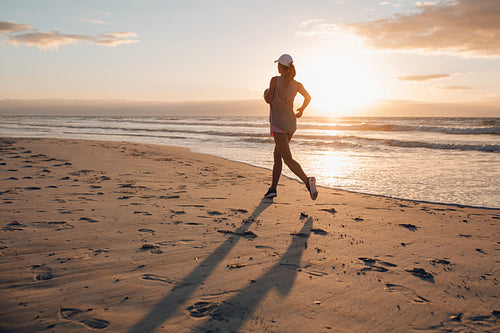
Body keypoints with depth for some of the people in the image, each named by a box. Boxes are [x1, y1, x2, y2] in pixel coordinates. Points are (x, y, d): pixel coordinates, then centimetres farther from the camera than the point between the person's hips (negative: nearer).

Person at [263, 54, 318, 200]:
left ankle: (307, 180, -34)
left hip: (278, 124, -6)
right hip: (291, 123, 6)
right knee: (277, 155, 18)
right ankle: (273, 188, 20)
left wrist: (266, 93, 13)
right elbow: (308, 97, 16)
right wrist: (301, 109, 33)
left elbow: (268, 100, -9)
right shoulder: (296, 84, 8)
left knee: (287, 159, -12)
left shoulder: (275, 80, -6)